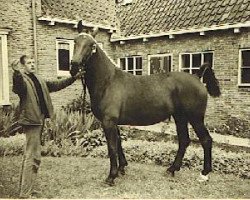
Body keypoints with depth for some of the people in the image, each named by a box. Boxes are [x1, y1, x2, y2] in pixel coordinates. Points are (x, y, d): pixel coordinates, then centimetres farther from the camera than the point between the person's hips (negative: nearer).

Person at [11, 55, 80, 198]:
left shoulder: (39, 80, 15)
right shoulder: (22, 79, -10)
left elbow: (56, 85, 23)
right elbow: (18, 87, -33)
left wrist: (73, 78, 21)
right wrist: (17, 72, -53)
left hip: (39, 120, 9)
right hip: (31, 121, -9)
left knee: (30, 156, 17)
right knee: (34, 157, -9)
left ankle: (26, 188, 30)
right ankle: (26, 194, -1)